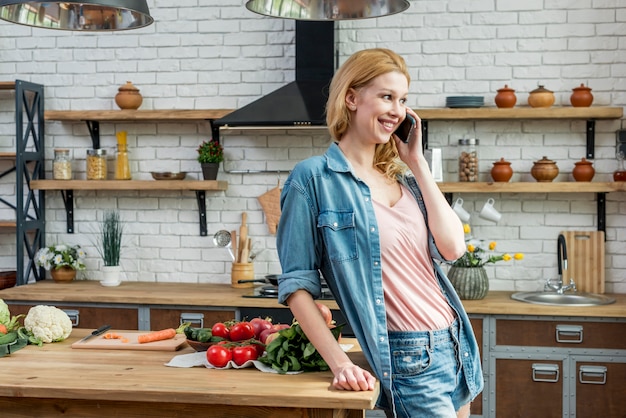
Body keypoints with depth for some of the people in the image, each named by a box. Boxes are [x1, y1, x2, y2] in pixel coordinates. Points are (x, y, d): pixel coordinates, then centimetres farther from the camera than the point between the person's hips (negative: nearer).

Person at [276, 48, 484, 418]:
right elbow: (297, 285, -11)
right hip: (408, 359, -7)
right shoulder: (314, 178, -9)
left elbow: (452, 247, -2)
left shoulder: (402, 176, 10)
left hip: (455, 346, 7)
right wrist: (339, 362, -19)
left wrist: (417, 163, 0)